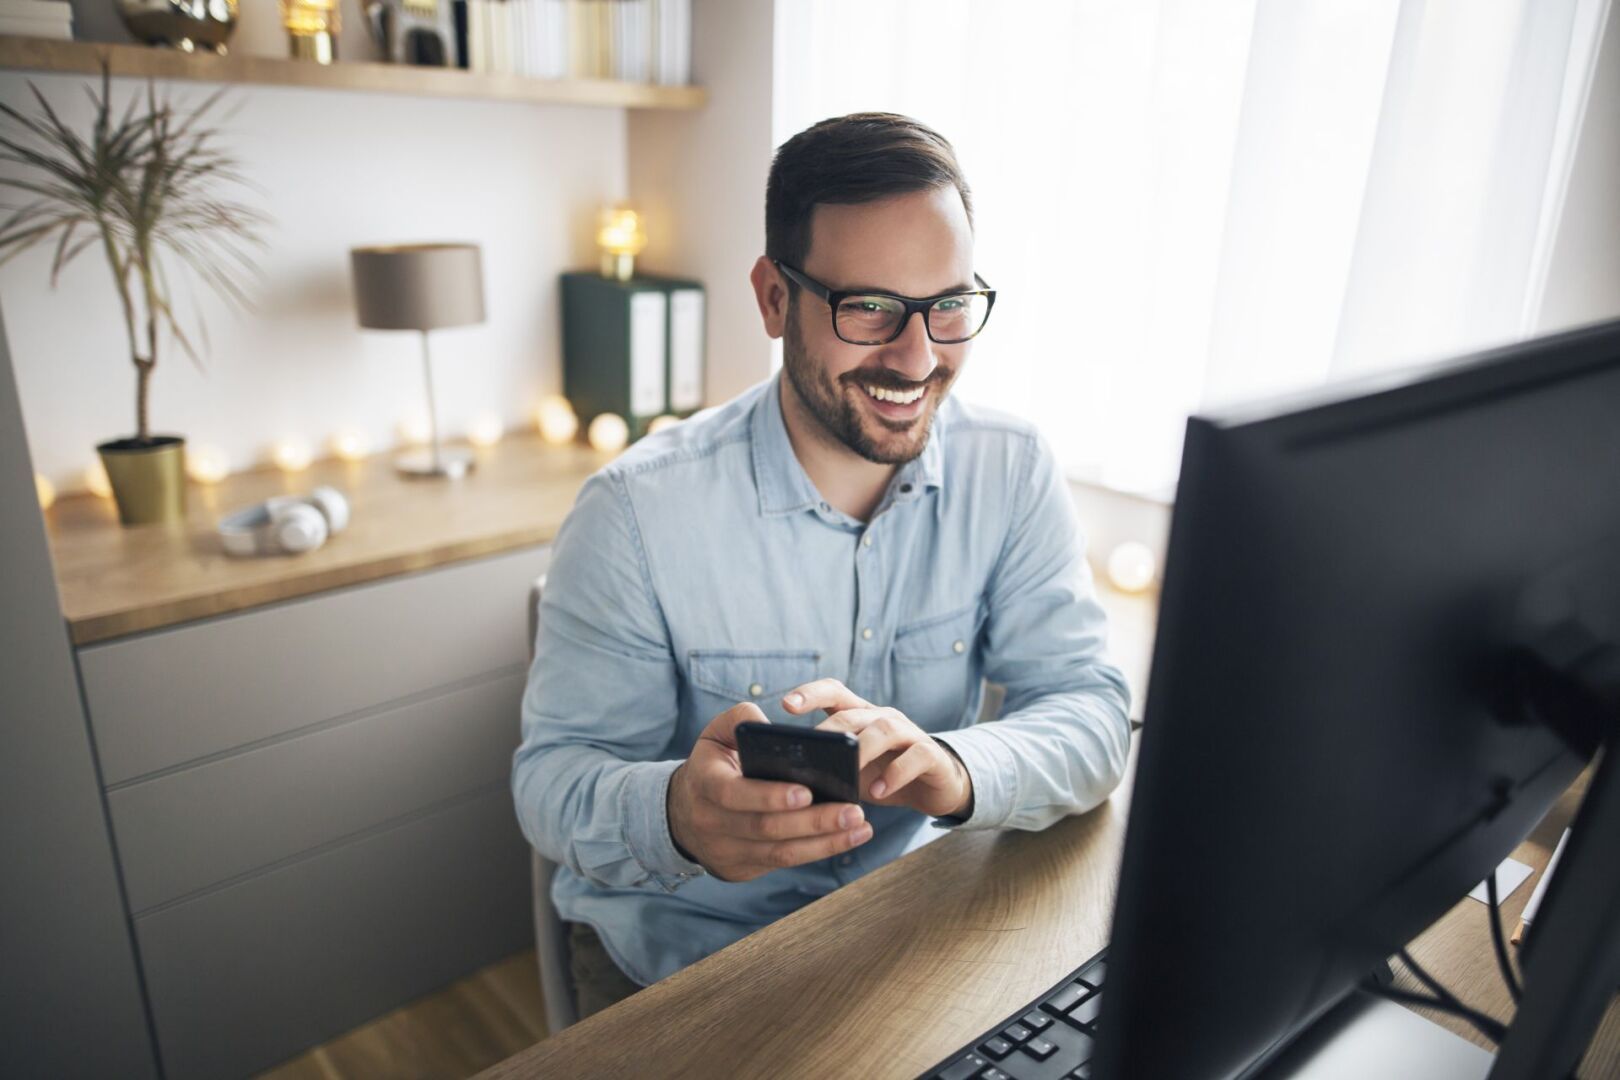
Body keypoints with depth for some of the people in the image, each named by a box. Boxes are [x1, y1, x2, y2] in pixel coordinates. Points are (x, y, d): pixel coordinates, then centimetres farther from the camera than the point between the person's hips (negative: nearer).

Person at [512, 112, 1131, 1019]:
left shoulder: (1013, 474, -7)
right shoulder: (638, 511, -17)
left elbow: (1091, 711, -10)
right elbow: (554, 776, -14)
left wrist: (955, 770, -33)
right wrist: (675, 814, -38)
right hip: (681, 945, -1)